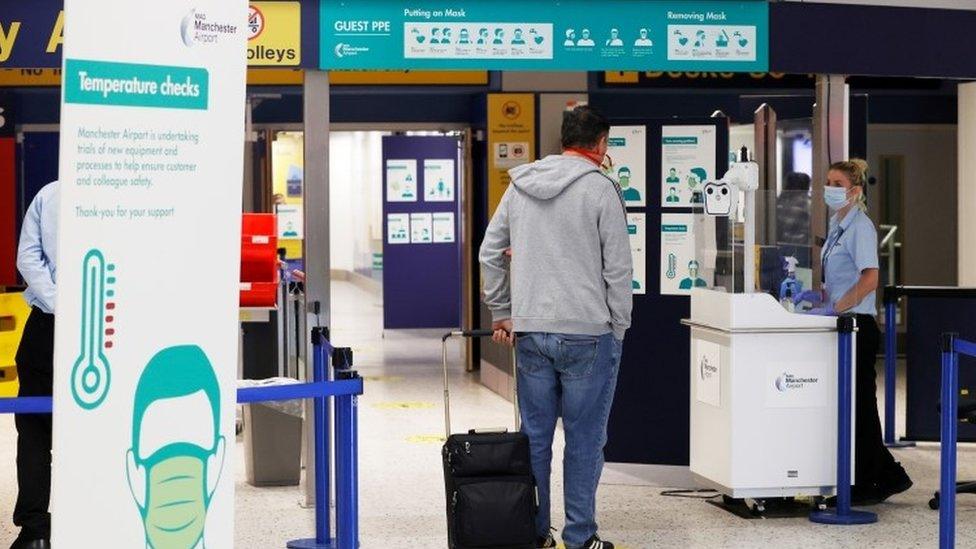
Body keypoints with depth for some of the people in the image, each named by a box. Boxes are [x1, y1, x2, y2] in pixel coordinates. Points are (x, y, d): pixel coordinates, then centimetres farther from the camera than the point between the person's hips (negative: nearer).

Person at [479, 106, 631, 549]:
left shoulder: (519, 186, 10)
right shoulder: (600, 188, -7)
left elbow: (489, 253, 15)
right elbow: (618, 268, -7)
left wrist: (501, 313, 21)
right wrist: (618, 330, 1)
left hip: (530, 333, 5)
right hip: (587, 333, -5)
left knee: (535, 435, 11)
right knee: (584, 438, 2)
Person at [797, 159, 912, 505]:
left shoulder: (860, 227, -13)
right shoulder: (837, 226, 16)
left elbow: (869, 280, -22)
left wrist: (834, 308, -22)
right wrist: (821, 296, 9)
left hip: (858, 326, -10)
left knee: (859, 404, -3)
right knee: (848, 403, 12)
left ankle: (866, 485, 6)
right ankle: (890, 476, 21)